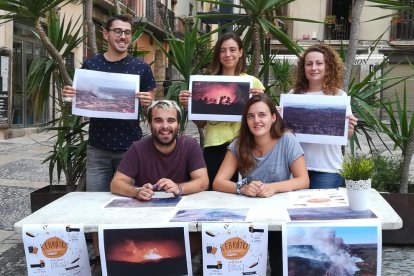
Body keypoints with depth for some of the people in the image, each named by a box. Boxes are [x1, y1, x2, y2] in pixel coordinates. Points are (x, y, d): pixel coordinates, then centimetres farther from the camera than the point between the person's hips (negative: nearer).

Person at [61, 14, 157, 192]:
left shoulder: (141, 68, 0)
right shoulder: (90, 65, 3)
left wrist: (147, 103, -17)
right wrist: (69, 96, -9)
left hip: (130, 148, -1)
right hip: (98, 148, 1)